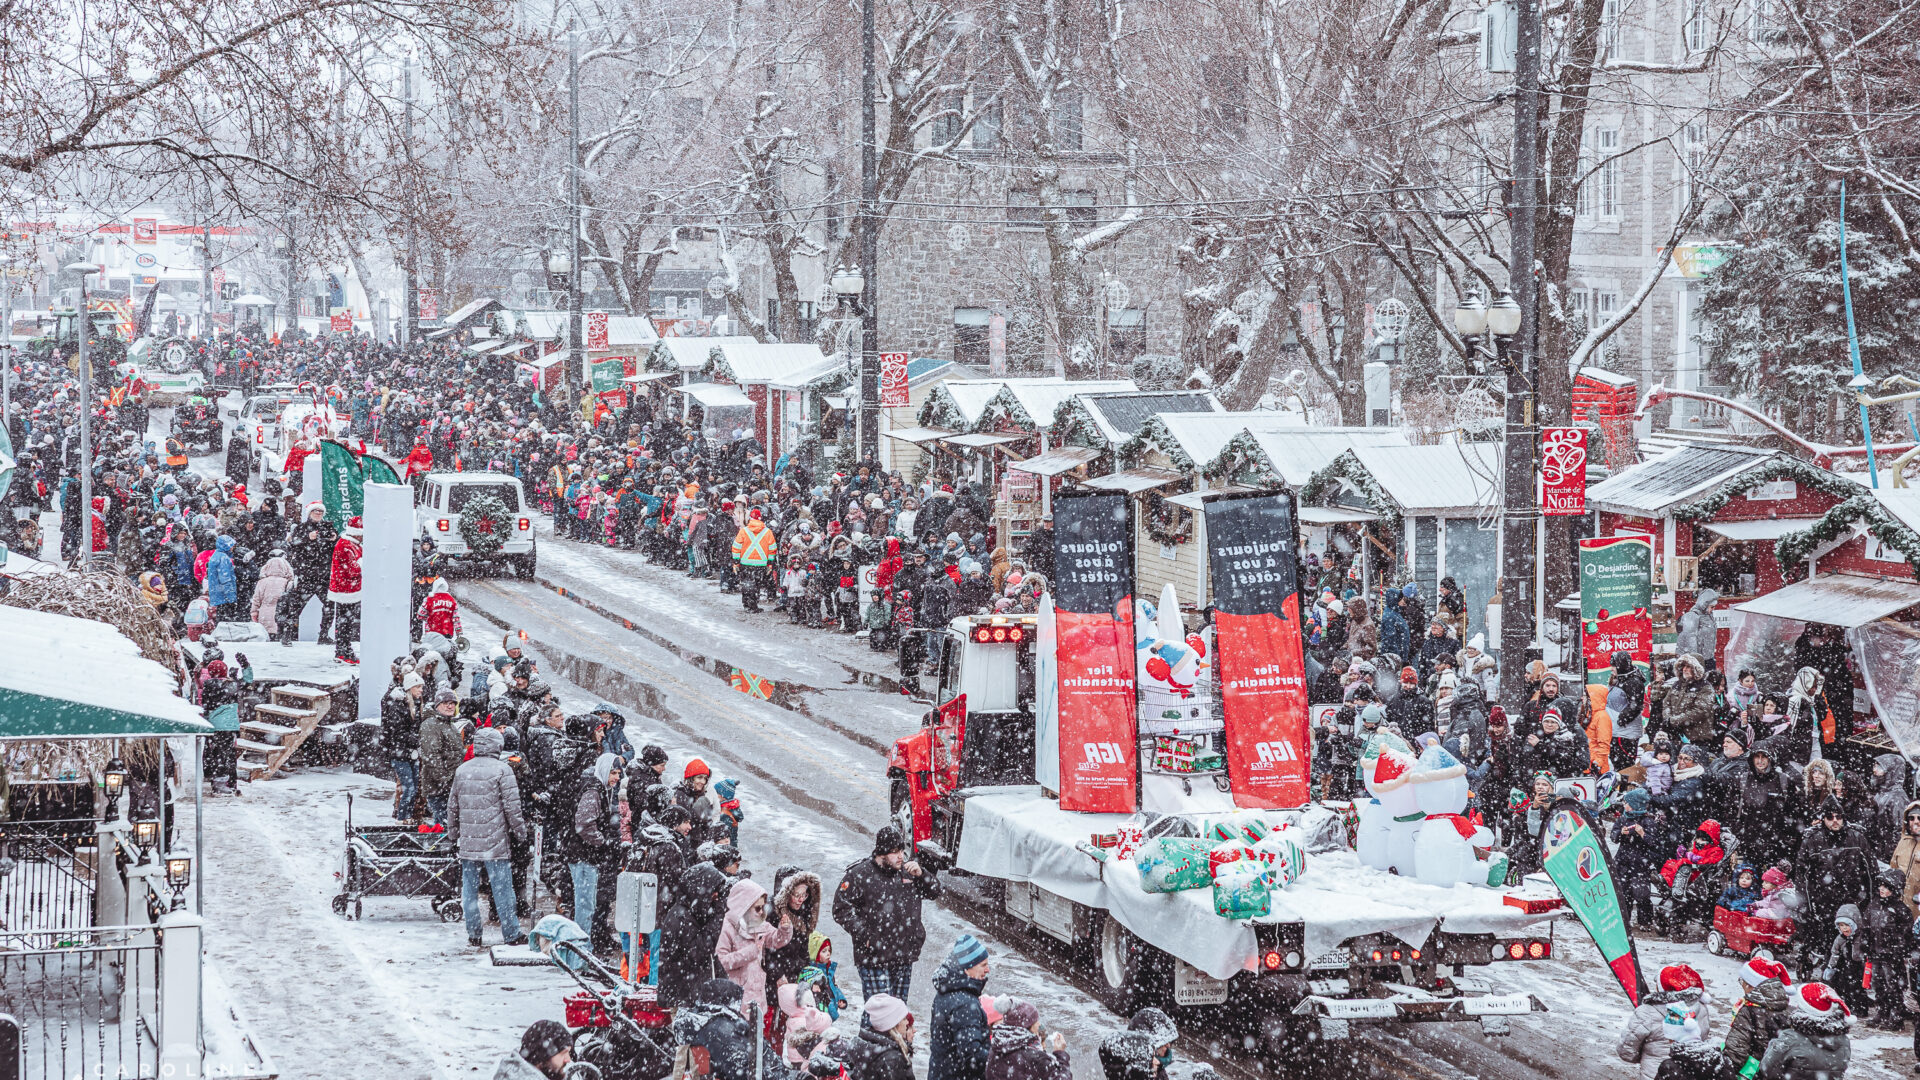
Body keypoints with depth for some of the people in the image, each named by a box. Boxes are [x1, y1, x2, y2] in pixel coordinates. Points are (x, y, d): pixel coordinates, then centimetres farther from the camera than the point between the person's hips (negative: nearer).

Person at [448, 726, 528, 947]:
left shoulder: (462, 771, 7)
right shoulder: (502, 769, -8)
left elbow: (452, 805, 15)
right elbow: (512, 805, -9)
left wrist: (453, 833, 26)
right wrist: (520, 833, 2)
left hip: (468, 841, 4)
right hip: (495, 841, -4)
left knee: (469, 889, 9)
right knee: (502, 887, 1)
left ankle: (473, 935, 12)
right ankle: (512, 934, 5)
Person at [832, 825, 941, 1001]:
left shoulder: (906, 870, 9)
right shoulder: (859, 874, -7)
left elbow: (934, 892, 16)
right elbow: (841, 909, -6)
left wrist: (920, 875, -4)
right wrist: (864, 934, -14)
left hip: (905, 957, 6)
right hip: (873, 959, -6)